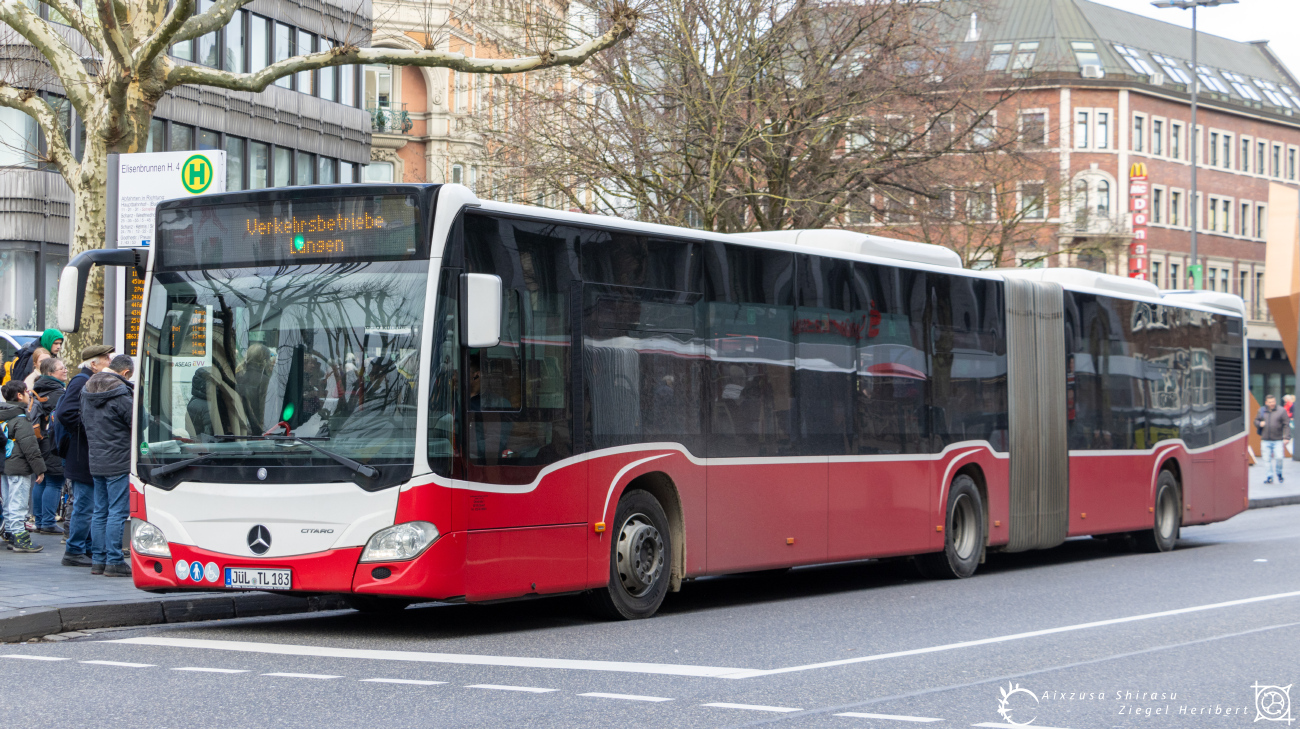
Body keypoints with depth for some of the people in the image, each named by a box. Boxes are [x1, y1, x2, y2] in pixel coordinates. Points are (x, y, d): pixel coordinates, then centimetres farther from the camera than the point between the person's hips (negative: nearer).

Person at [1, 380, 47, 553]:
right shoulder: (20, 419, -16)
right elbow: (30, 447, -18)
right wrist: (39, 469, -13)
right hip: (19, 468, -9)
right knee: (18, 504, -6)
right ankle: (21, 540, -4)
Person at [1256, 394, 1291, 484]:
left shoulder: (1281, 411, 1)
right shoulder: (1261, 411, 8)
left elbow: (1286, 425, -1)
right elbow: (1256, 421, 19)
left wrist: (1286, 437, -9)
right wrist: (1259, 424, -6)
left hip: (1278, 440, -2)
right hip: (1265, 440, 2)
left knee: (1279, 458, -7)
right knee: (1267, 459, 1)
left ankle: (1279, 473, 19)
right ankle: (1269, 476, 10)